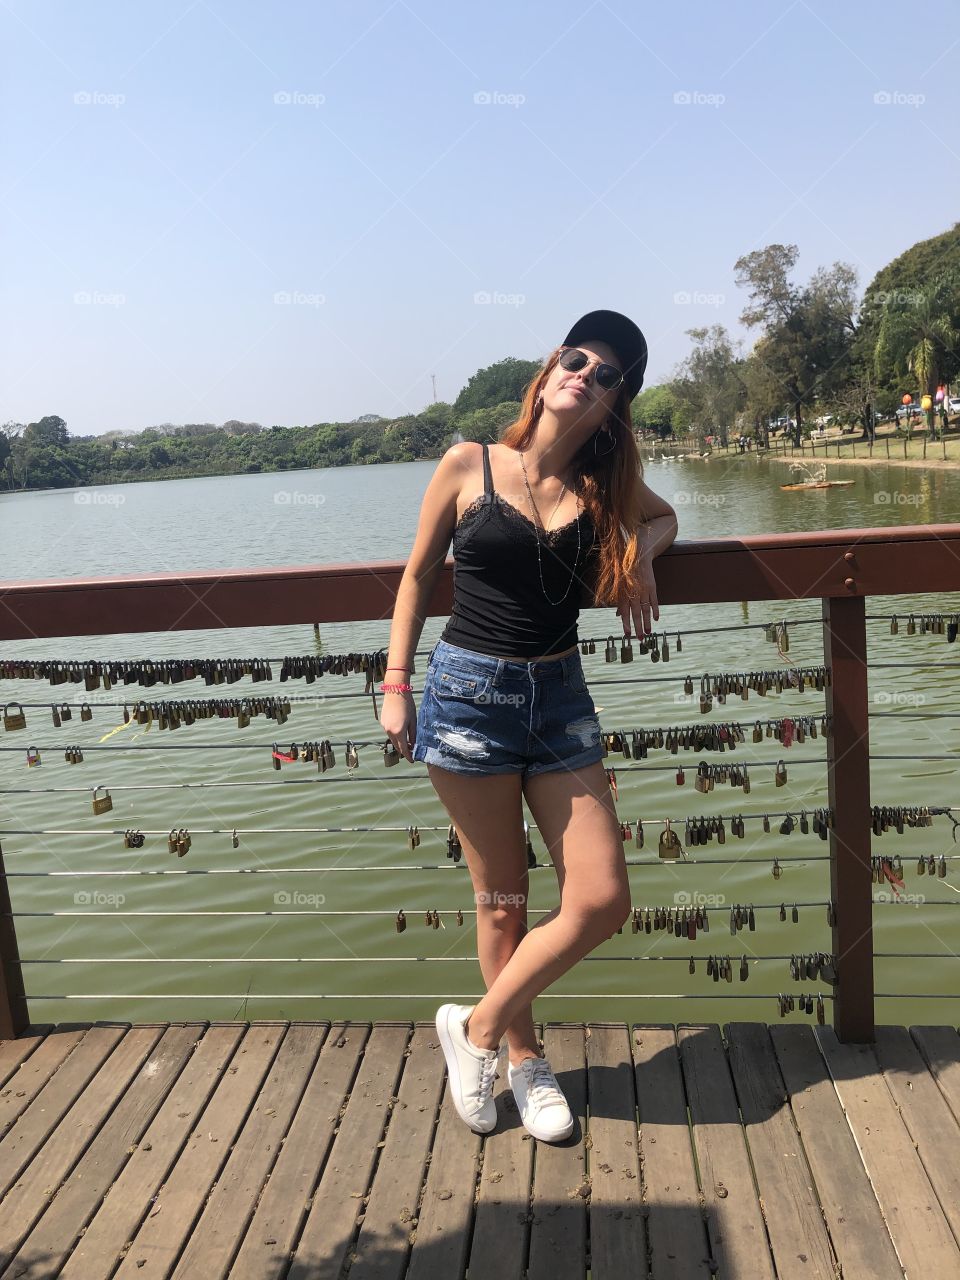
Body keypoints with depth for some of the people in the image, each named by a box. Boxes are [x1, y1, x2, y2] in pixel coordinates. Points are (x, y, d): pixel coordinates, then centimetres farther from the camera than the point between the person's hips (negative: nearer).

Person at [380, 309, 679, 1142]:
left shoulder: (603, 483, 6)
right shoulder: (469, 466, -2)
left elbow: (662, 516, 26)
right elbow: (418, 576, 4)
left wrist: (642, 555, 3)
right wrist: (396, 684, 0)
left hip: (560, 696, 4)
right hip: (470, 691, -3)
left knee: (603, 901, -1)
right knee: (502, 901, 8)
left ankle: (479, 1028, 20)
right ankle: (523, 1058, 30)